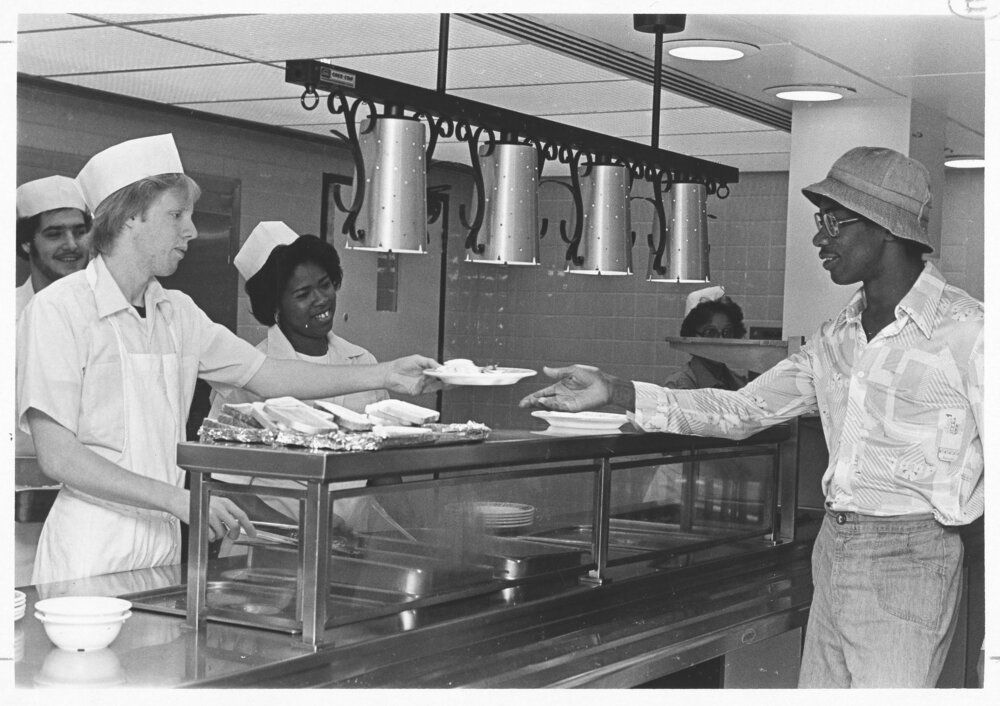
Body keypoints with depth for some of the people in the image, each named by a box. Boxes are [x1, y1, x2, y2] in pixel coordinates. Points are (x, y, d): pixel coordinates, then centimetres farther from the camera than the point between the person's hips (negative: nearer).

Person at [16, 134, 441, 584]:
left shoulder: (178, 312, 11)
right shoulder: (58, 309, -10)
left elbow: (264, 374, 17)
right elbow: (57, 457, -16)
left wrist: (383, 376, 10)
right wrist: (181, 500, -21)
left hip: (164, 544, 6)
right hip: (92, 547, -6)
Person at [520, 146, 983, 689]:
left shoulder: (963, 329, -10)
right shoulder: (837, 339, 12)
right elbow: (740, 411, 13)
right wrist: (615, 393, 5)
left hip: (908, 552, -7)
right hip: (834, 550, 7)